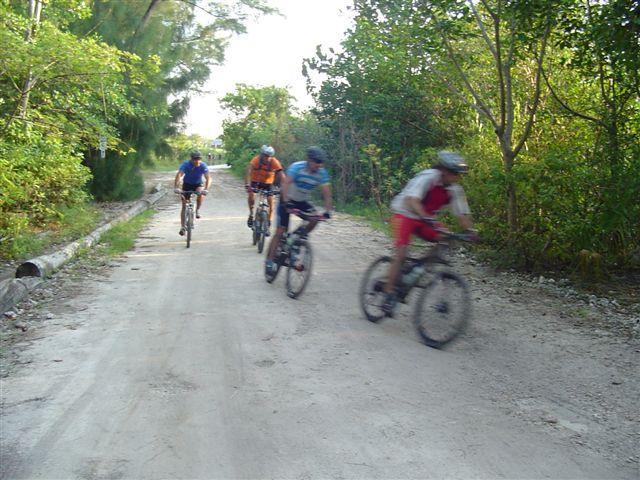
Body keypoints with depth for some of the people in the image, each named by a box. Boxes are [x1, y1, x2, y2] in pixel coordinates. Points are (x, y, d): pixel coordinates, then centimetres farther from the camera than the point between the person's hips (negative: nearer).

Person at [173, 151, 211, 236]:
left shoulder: (203, 166, -24)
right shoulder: (186, 164, -27)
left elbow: (208, 178, -33)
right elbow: (179, 175, -38)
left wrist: (206, 189, -50)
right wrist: (176, 188, -53)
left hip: (198, 184, 0)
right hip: (187, 184, 0)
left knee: (201, 194, -34)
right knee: (184, 205, -4)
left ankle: (197, 210, -7)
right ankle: (182, 227, 4)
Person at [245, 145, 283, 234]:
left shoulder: (275, 162, -24)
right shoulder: (256, 160, -27)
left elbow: (281, 175, -27)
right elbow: (248, 172, -38)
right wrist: (247, 185, -52)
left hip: (268, 183, 1)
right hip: (256, 182, -1)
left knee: (271, 202, -8)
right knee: (251, 194, -29)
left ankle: (268, 226, 6)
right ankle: (251, 215, -7)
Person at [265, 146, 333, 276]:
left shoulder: (322, 173, -14)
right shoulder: (297, 167, -26)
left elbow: (326, 193, -15)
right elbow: (285, 184, -37)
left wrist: (327, 211, -28)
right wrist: (286, 202, -50)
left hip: (302, 201, 4)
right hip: (287, 200, -4)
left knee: (315, 218, -22)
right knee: (280, 231, -8)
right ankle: (269, 261, -1)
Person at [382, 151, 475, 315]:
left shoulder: (455, 190, -8)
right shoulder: (428, 177, -27)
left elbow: (462, 214, -7)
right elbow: (412, 200, -41)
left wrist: (470, 230, -26)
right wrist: (426, 218, -55)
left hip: (426, 219, 6)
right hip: (405, 215, -6)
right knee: (401, 254, -17)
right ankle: (389, 293, -9)